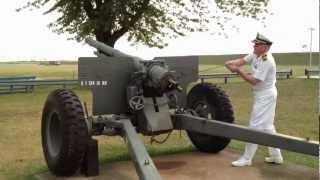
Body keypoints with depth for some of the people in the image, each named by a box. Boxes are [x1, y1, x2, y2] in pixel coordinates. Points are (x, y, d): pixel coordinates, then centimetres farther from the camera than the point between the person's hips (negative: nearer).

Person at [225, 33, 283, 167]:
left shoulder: (266, 61, -24)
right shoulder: (256, 55, 4)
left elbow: (253, 80, -25)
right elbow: (243, 60, 1)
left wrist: (238, 70, -25)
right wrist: (232, 63, -19)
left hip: (265, 97, -10)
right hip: (264, 96, 10)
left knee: (255, 126, -6)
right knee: (267, 126, 15)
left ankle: (247, 158, 1)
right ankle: (276, 156, 24)